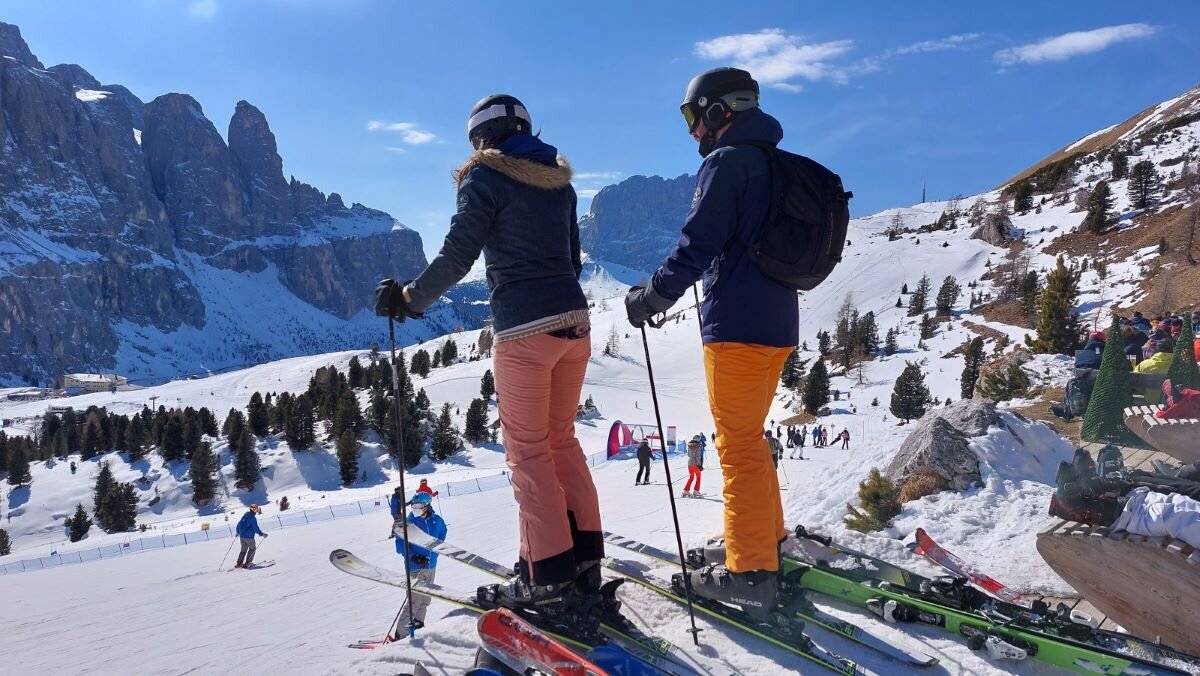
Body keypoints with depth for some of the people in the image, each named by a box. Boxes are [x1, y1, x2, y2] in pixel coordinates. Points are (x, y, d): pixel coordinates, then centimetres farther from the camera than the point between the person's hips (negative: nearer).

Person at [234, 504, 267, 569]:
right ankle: (247, 563, 8)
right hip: (249, 536, -7)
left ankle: (239, 564, 15)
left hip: (242, 536, 7)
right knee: (252, 548, 13)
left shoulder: (245, 515, 7)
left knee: (243, 549, 18)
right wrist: (262, 534, -9)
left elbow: (239, 524, 17)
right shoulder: (253, 518, -16)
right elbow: (256, 528, -18)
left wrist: (238, 532, 32)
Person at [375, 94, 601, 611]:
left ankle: (551, 576, 4)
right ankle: (585, 559, 18)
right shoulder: (559, 181, 16)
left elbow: (457, 257, -8)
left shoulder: (486, 178, -3)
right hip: (574, 321, 7)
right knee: (561, 439, 16)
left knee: (527, 450, 2)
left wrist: (409, 299, 5)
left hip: (522, 330, -6)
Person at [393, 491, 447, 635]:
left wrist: (434, 553, 10)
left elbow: (442, 535, 18)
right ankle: (401, 634, -9)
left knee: (425, 598, 18)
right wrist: (413, 556, -23)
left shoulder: (437, 521, -1)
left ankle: (418, 624, 35)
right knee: (415, 599, -12)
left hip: (431, 566, 5)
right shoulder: (408, 522, -12)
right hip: (416, 568, -5)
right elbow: (400, 544, -10)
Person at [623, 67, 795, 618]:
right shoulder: (775, 166, 19)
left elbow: (699, 242, -17)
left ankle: (751, 574, -1)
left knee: (739, 446, -5)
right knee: (749, 440, 19)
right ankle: (768, 542, 28)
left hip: (738, 324, -9)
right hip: (778, 324, 9)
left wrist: (653, 295, -8)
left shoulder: (726, 162, -8)